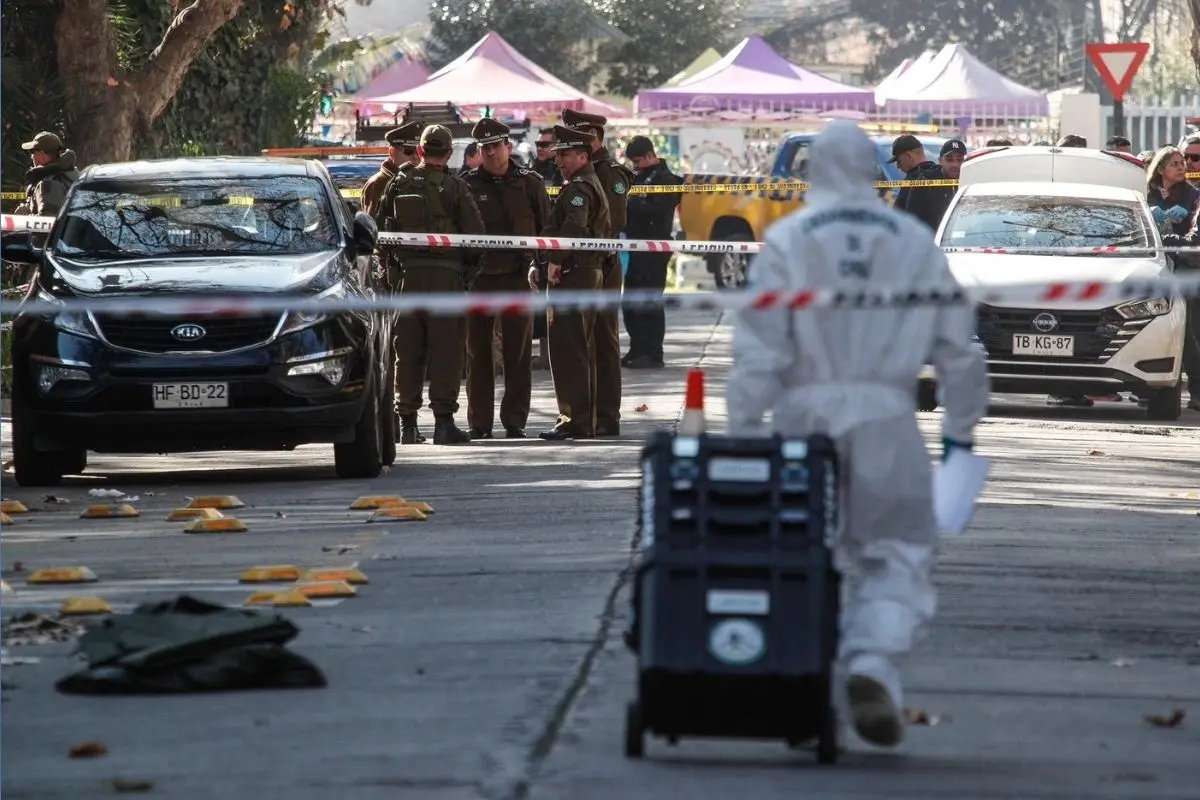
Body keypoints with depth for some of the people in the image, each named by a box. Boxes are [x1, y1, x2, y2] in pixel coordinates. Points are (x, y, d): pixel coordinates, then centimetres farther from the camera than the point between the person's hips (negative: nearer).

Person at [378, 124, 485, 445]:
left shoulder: (398, 185, 5)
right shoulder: (455, 188, -4)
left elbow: (382, 230, 7)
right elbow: (475, 234, -6)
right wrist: (468, 269, 8)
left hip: (406, 274, 3)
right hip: (446, 274, -3)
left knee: (407, 351, 7)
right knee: (445, 351, -1)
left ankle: (407, 423, 8)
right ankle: (444, 420, -4)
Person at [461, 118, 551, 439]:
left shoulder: (529, 183, 6)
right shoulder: (468, 185, 4)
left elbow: (546, 227, 8)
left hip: (517, 276, 0)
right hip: (478, 278, 0)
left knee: (518, 352, 1)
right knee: (478, 351, 3)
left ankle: (515, 421, 8)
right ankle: (479, 422, 9)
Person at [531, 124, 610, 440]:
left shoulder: (579, 187, -13)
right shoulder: (590, 183, 20)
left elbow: (574, 227, -29)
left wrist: (556, 260, -22)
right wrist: (539, 263, 16)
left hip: (572, 274, -11)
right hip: (590, 272, 11)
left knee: (567, 349, -9)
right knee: (582, 349, 15)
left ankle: (573, 420, -10)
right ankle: (586, 421, 20)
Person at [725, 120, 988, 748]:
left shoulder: (788, 239, 0)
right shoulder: (915, 243, 6)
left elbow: (759, 350, -4)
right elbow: (958, 345, 11)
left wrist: (744, 430, 1)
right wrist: (960, 428, 22)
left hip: (805, 414, 0)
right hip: (886, 418, 0)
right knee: (896, 556, 3)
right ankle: (873, 662, -22)